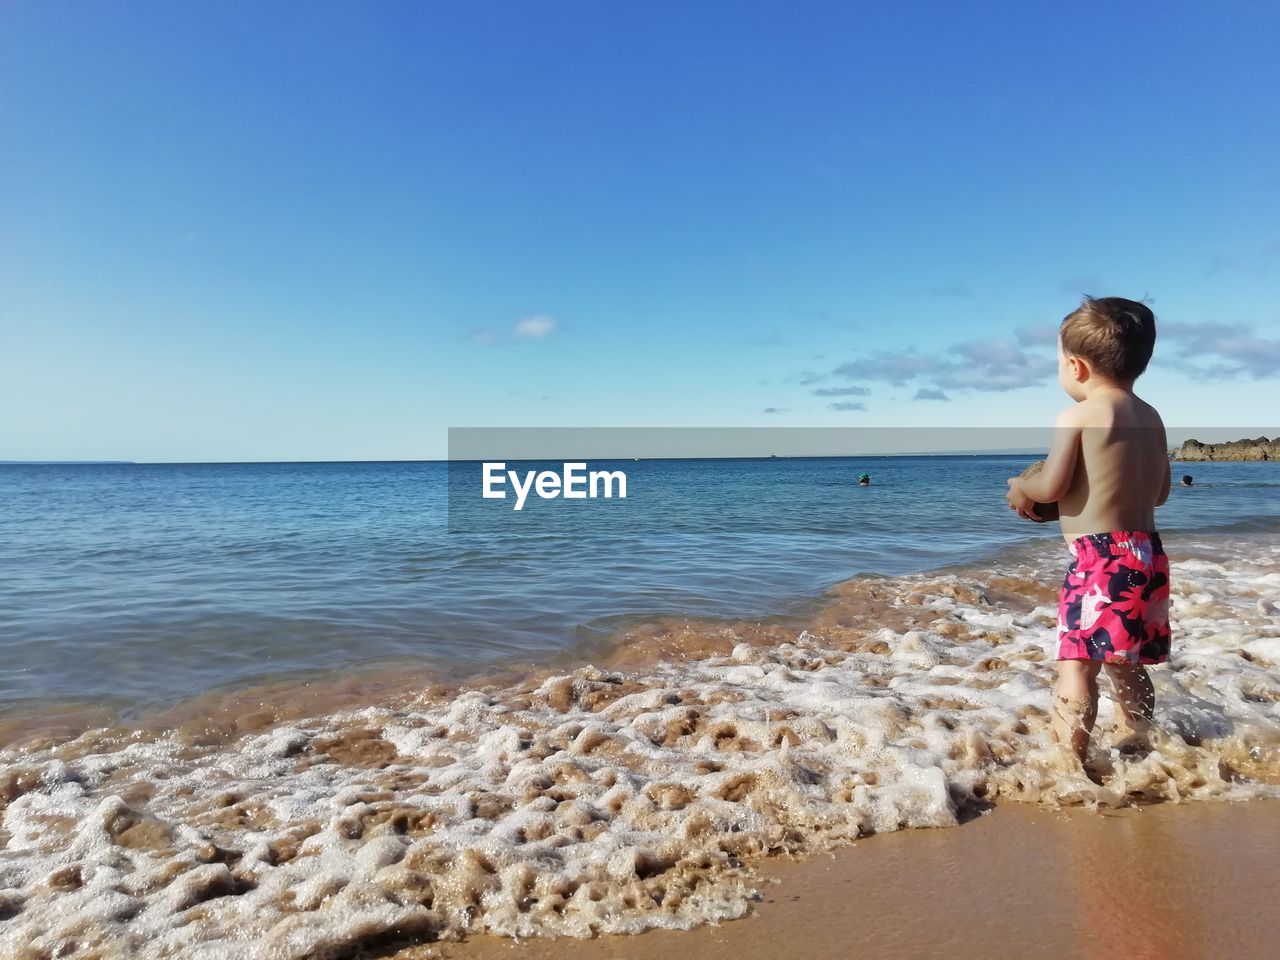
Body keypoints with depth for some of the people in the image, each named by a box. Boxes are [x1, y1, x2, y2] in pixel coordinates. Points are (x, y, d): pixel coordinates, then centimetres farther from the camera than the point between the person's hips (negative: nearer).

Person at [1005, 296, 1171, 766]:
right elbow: (1160, 492, 17)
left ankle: (1070, 760, -9)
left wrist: (1018, 488, 10)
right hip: (1147, 554, 8)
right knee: (1128, 665, 20)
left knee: (1077, 663, -8)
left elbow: (1051, 487, -10)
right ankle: (1138, 746, 32)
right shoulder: (1151, 417, 12)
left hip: (1099, 556, -8)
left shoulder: (1075, 416, -10)